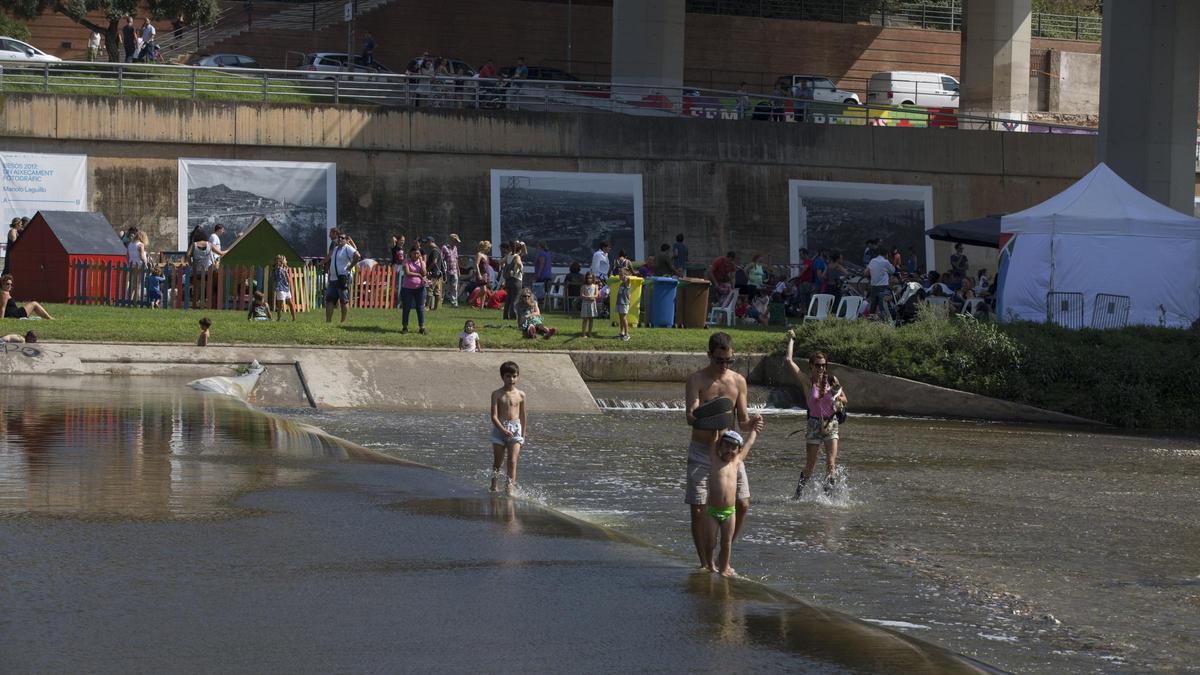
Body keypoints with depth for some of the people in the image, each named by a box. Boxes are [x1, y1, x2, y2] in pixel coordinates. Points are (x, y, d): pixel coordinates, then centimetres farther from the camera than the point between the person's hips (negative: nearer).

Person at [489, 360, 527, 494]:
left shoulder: (520, 395, 3)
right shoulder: (497, 394, -3)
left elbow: (523, 415, 13)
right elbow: (494, 416, -9)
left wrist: (523, 434, 14)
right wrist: (503, 429, -22)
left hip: (515, 429, 1)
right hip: (499, 429, -1)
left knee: (512, 461, -11)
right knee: (498, 462, 9)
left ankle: (510, 487, -15)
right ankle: (493, 486, 27)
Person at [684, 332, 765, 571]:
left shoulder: (738, 381, 4)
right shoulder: (696, 380, -7)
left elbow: (742, 421, 4)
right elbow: (690, 416, -19)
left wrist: (752, 423, -20)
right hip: (701, 450, -3)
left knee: (742, 504, -5)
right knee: (698, 509, -6)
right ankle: (705, 563, 7)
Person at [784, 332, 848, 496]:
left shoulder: (832, 380, 2)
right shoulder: (808, 382, -5)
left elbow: (845, 400, 13)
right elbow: (789, 360, -13)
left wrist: (838, 399, -11)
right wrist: (791, 340, -4)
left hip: (831, 424, 2)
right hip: (814, 425, -2)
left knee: (831, 464, -10)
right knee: (809, 467, 3)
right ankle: (798, 494, 20)